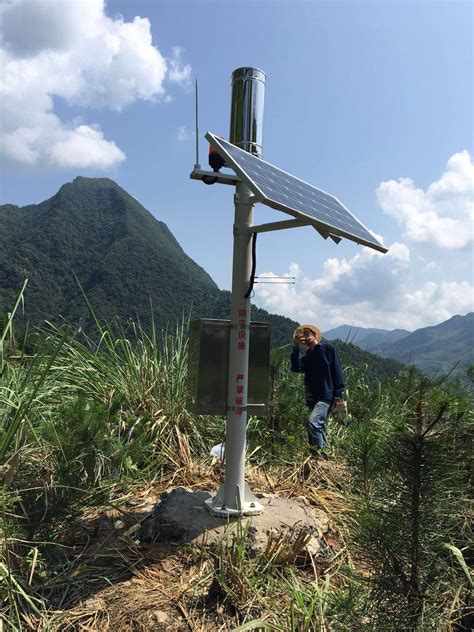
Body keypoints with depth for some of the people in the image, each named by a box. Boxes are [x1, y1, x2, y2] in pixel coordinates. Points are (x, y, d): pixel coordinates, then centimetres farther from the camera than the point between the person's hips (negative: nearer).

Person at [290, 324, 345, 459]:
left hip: (326, 395, -6)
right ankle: (321, 454, 24)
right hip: (312, 397, 6)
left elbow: (337, 371, -4)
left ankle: (318, 452, -17)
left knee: (313, 422, -23)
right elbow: (296, 368, -7)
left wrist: (338, 393, -10)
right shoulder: (307, 356, 13)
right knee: (319, 426, 13)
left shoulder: (328, 348, 0)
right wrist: (296, 347, -10)